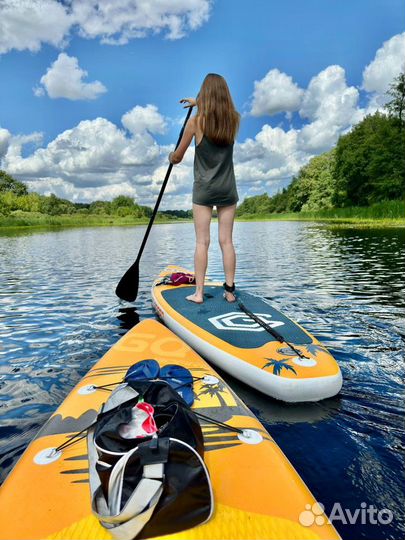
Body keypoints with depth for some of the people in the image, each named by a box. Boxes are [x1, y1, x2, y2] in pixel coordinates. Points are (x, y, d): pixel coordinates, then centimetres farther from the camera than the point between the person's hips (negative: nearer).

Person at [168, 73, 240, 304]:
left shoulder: (196, 122, -7)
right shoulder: (234, 119, 3)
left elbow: (177, 157, 3)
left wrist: (172, 157, 25)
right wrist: (198, 103, 40)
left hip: (204, 189, -3)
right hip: (228, 189, 3)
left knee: (202, 241, 0)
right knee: (226, 240, 4)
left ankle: (199, 293, 1)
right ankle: (230, 290, 8)